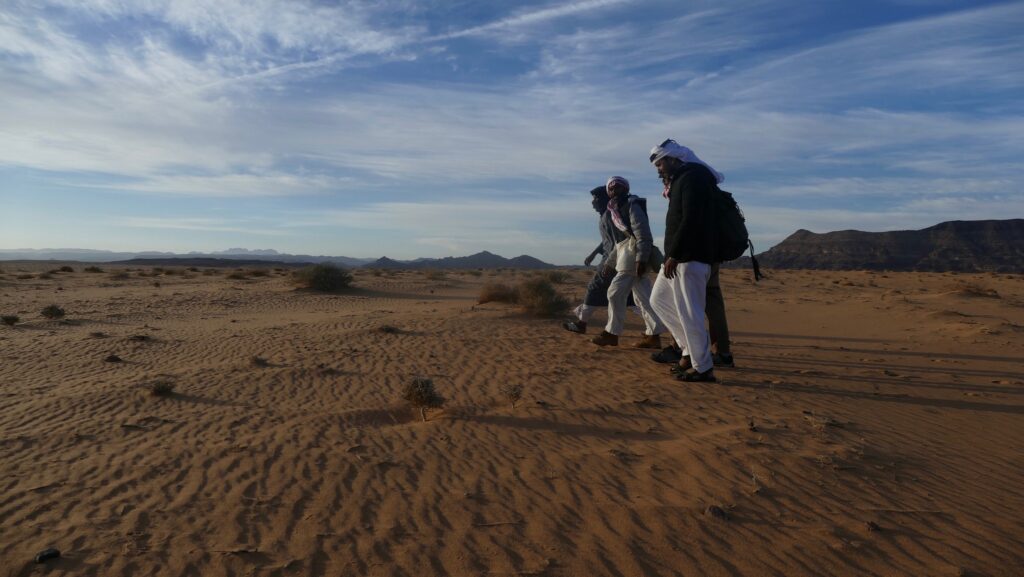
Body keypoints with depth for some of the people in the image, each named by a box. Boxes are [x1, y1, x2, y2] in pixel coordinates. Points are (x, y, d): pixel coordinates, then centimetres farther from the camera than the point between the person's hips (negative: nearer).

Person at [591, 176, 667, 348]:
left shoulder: (632, 205, -7)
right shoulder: (613, 212, 19)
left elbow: (643, 234, -17)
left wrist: (641, 259, -24)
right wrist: (610, 262, 23)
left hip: (633, 253, -9)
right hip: (625, 253, 9)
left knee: (615, 292, -7)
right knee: (643, 296, 7)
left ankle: (612, 333, 3)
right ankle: (654, 335, 10)